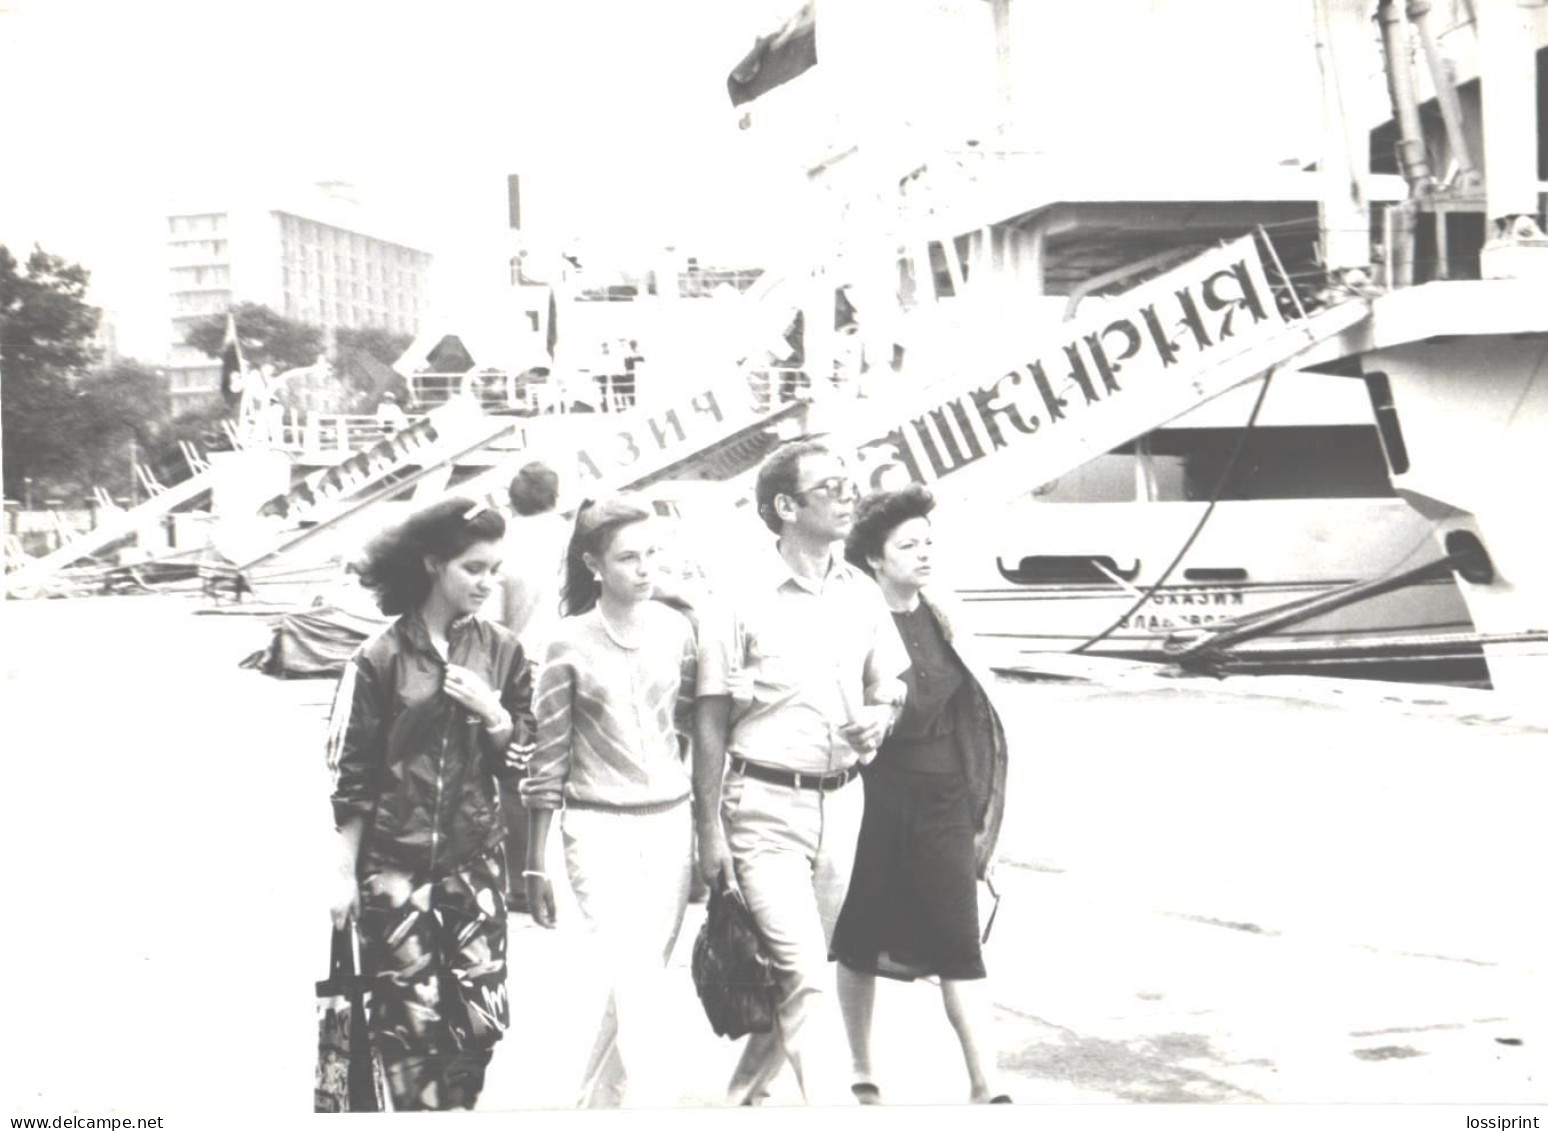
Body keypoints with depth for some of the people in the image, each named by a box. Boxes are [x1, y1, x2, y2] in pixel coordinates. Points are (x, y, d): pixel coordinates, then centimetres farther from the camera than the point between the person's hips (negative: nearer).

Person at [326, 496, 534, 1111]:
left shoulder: (502, 652, 3)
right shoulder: (381, 657, -6)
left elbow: (522, 762, 6)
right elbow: (350, 777, -3)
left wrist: (493, 715, -13)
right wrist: (345, 874, -4)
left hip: (474, 863, 3)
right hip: (394, 865, -3)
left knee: (483, 1016, 1)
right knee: (410, 1021, 2)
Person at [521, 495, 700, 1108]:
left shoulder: (676, 629, 3)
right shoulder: (570, 643, -7)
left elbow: (696, 729, 11)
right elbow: (548, 758, -3)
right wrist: (535, 865, -3)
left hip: (670, 824, 4)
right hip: (599, 829, -4)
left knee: (637, 988, 10)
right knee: (640, 992, -12)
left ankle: (594, 1103, 28)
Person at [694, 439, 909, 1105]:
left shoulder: (861, 594, 6)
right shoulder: (746, 603, -10)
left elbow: (888, 683, 19)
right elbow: (711, 724, -6)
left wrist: (880, 718, -5)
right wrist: (709, 831, -9)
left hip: (842, 800, 6)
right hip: (766, 806, -6)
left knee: (795, 971, 14)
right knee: (808, 980, -11)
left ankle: (744, 1095, 32)